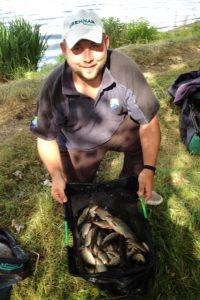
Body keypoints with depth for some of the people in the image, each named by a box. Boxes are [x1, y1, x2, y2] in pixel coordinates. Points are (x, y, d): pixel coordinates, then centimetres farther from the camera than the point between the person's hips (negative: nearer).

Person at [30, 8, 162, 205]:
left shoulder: (125, 69, -34)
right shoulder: (53, 89, -33)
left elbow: (149, 122, -27)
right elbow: (46, 139, -18)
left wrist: (149, 169, -34)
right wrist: (57, 176, -31)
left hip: (118, 129, 1)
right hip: (77, 146, 0)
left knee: (145, 137, -24)